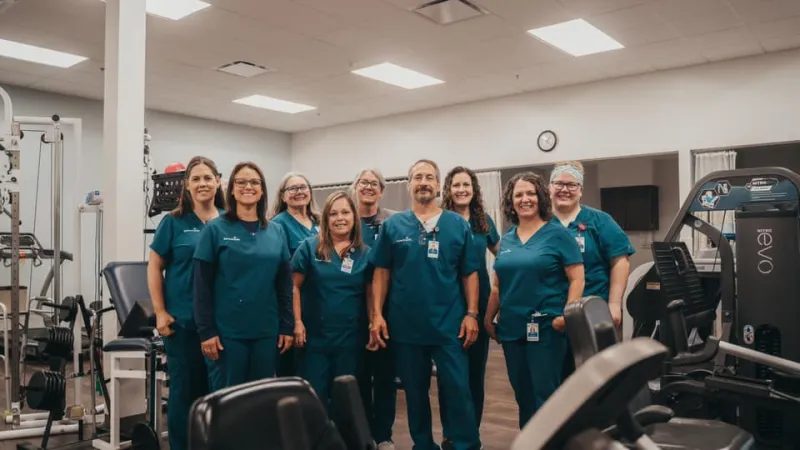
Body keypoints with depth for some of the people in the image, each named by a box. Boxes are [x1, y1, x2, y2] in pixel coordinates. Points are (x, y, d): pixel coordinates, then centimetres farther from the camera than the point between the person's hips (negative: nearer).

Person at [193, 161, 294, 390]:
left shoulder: (276, 231, 7)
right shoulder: (215, 229, -3)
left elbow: (285, 283, 8)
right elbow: (202, 285, -5)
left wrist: (287, 326, 3)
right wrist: (206, 330, -9)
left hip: (267, 330, 3)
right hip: (228, 330, -3)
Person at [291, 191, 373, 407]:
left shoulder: (365, 254, 3)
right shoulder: (309, 247, -1)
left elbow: (370, 294, 7)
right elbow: (294, 286, -1)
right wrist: (297, 322, -7)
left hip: (351, 337, 2)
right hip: (315, 335, -1)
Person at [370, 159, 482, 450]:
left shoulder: (458, 225, 3)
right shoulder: (393, 225, 3)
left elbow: (469, 274, 5)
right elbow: (381, 273, 4)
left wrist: (471, 313, -3)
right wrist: (377, 314, -3)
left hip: (449, 325, -1)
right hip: (405, 326, 1)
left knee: (458, 390, 1)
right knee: (415, 391, 13)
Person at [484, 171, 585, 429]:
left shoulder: (557, 234, -4)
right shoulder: (506, 240, 11)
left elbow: (577, 279, -9)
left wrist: (567, 315, -19)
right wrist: (488, 318, 12)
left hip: (546, 327, -5)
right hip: (511, 328, 6)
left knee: (545, 394, -1)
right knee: (522, 394, 14)